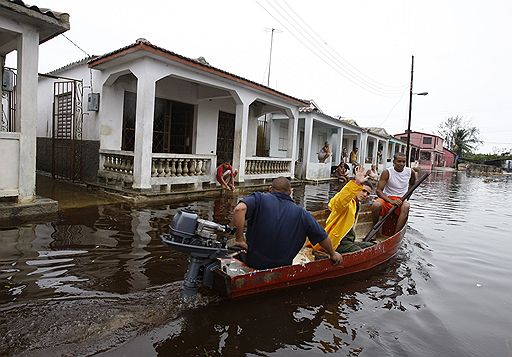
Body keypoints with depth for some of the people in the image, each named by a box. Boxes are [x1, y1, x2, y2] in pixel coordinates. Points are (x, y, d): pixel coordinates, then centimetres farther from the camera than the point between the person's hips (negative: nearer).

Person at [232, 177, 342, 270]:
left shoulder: (260, 198, -10)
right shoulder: (301, 213, -3)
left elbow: (239, 208, -30)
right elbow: (322, 237, 4)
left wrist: (239, 239, -21)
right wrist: (333, 254, 23)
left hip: (254, 264, -1)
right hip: (283, 267, 2)